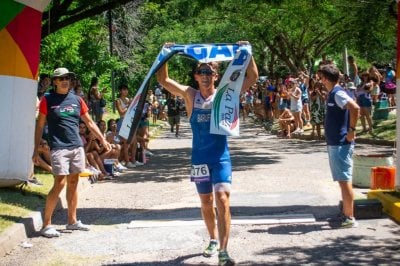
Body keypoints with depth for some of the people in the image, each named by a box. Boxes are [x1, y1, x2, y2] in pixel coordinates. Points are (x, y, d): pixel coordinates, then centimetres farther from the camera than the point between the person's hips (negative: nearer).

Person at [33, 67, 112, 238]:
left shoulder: (77, 100, 11)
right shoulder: (48, 100, 0)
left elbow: (89, 122, 17)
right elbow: (40, 126, 2)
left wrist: (102, 139, 12)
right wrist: (36, 150, -2)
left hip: (77, 147, 5)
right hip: (59, 147, -5)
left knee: (73, 183, 10)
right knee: (60, 184, -11)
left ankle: (72, 221, 21)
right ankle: (46, 225, -3)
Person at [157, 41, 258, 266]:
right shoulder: (190, 95, 1)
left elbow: (253, 77, -7)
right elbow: (163, 79, -2)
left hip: (221, 157, -2)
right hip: (199, 158, 3)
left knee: (222, 200, -16)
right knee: (206, 203, 16)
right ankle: (213, 240, 37)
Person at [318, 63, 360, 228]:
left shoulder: (337, 93, -15)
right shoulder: (332, 94, 14)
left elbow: (355, 108, -30)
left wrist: (352, 130, -24)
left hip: (341, 144, -10)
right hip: (334, 143, 10)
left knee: (344, 180, -6)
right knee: (342, 180, 14)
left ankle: (350, 218, -1)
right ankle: (345, 214, 22)